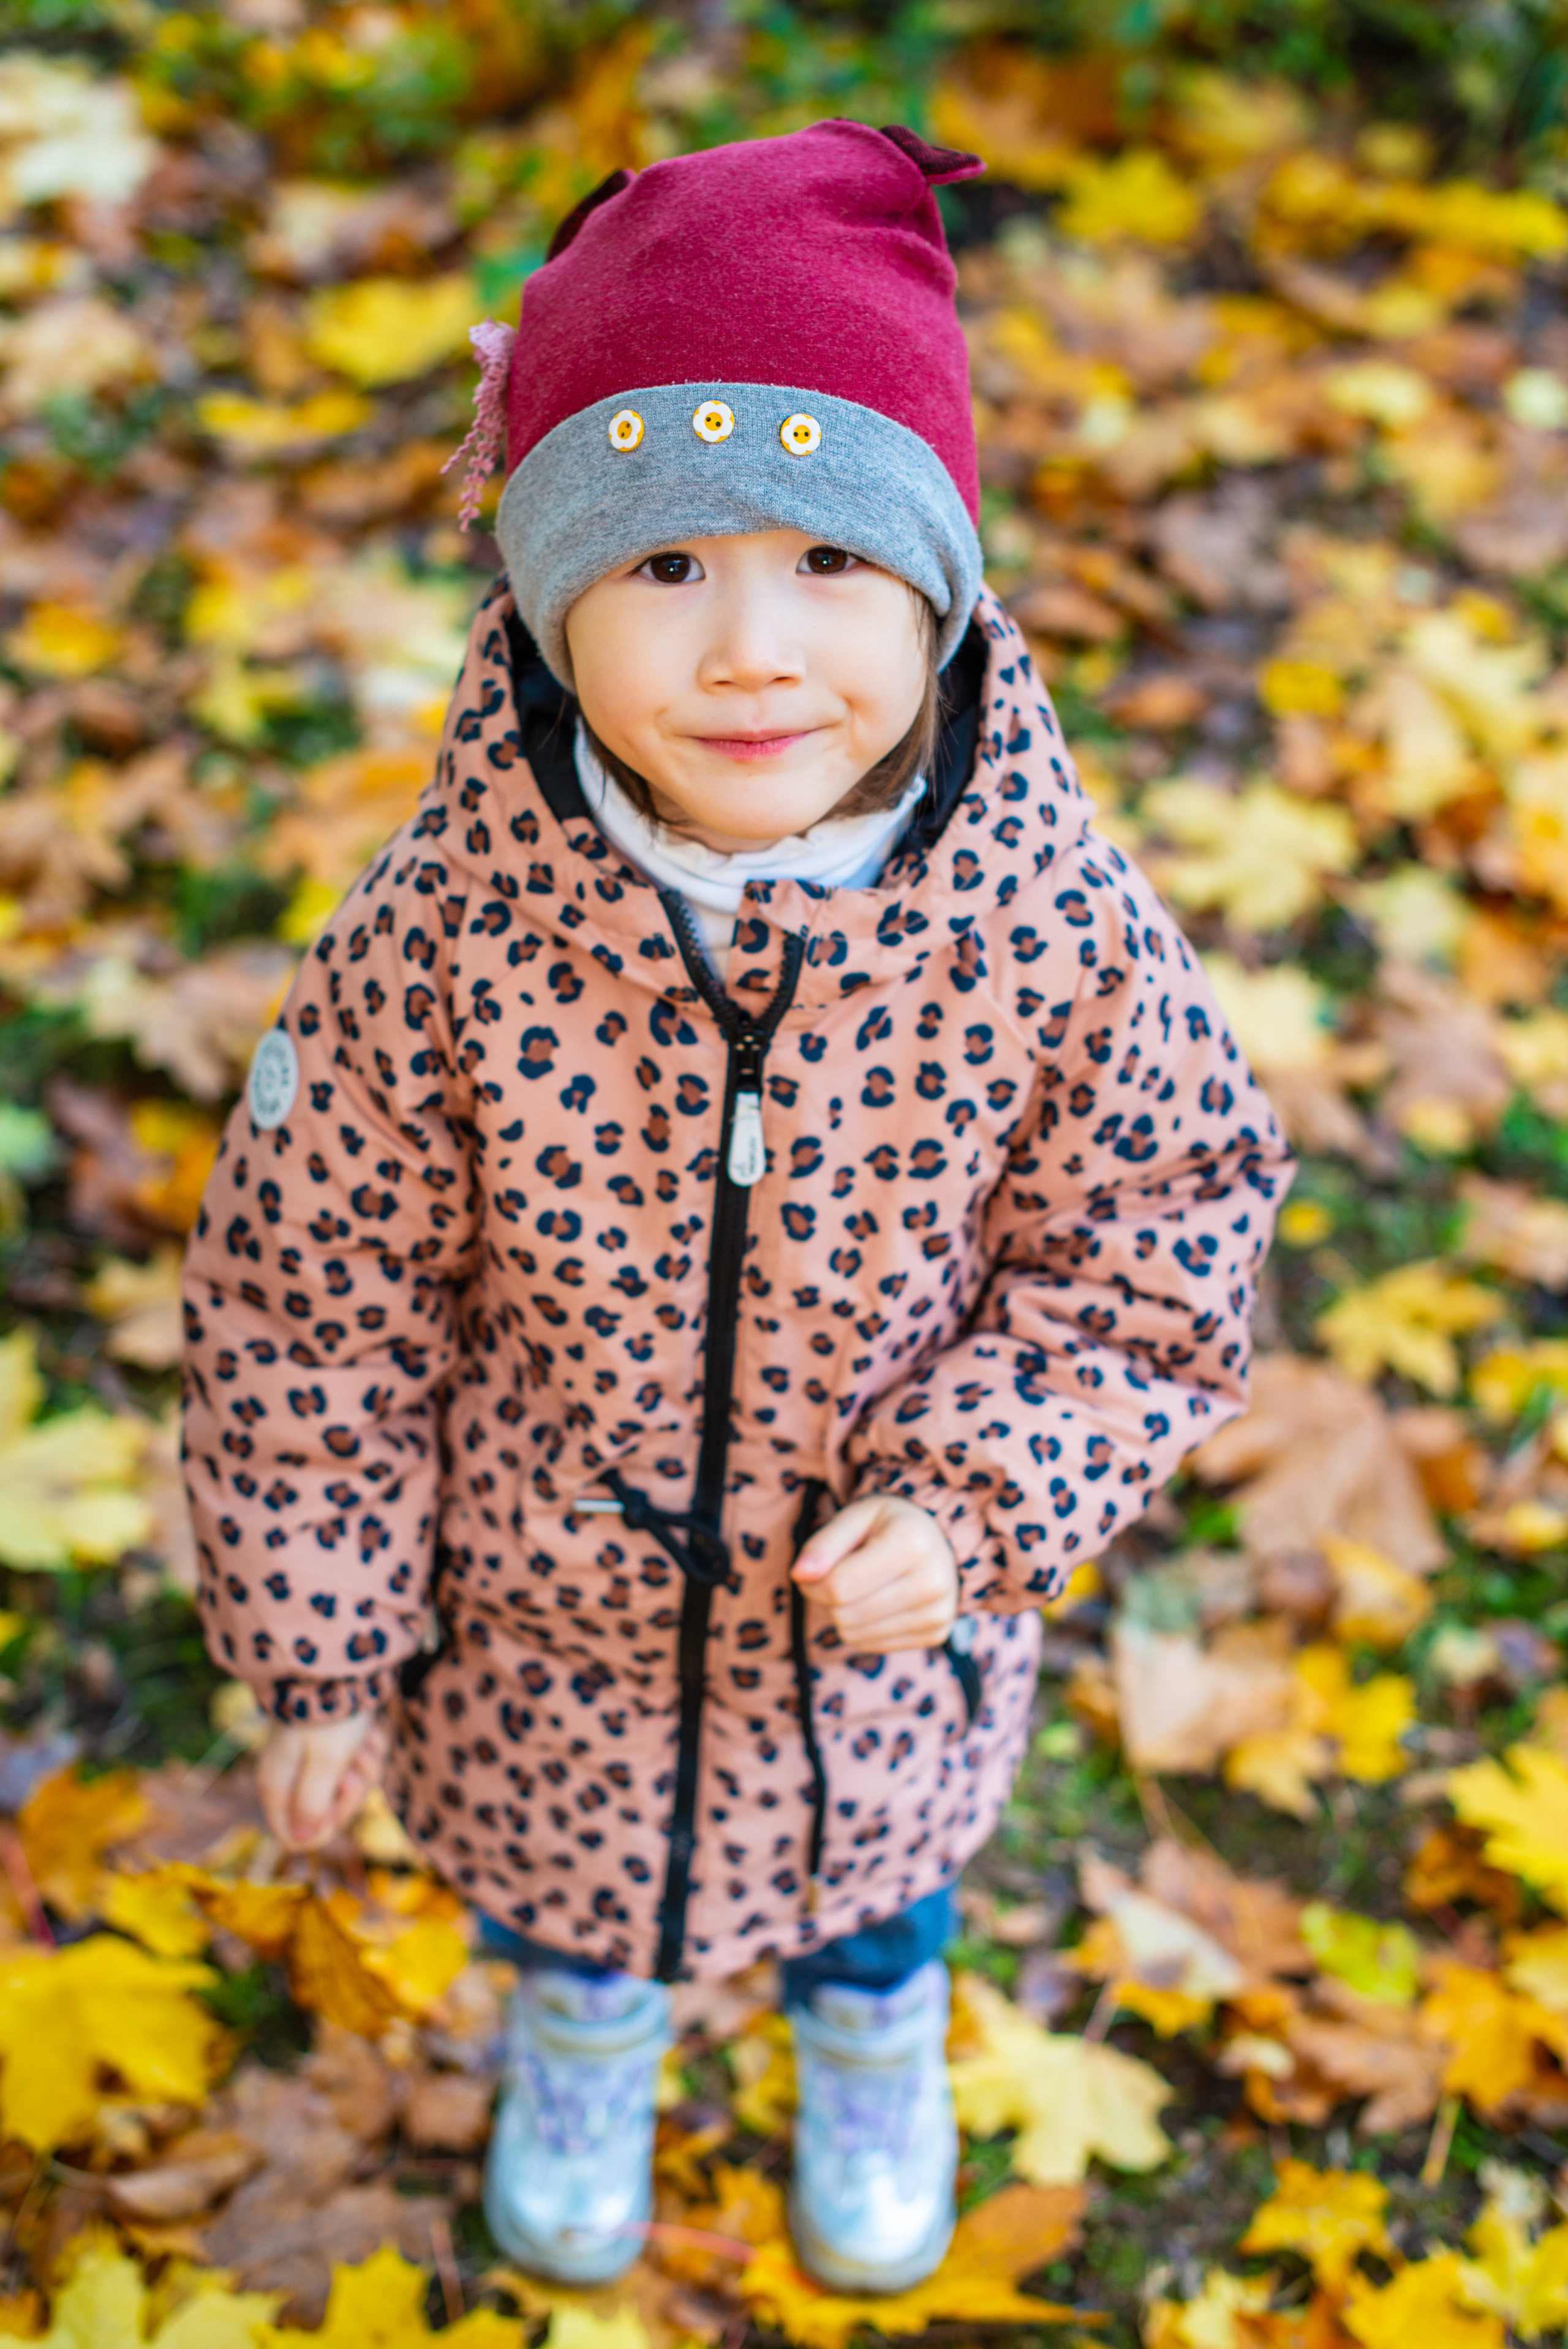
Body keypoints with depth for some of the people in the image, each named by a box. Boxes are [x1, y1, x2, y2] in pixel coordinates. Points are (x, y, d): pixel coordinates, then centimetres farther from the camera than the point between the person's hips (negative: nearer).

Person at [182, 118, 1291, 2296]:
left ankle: (875, 2051, 71)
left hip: (888, 1634, 1)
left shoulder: (1055, 928, -28)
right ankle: (584, 2043, 70)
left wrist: (977, 1507, -25)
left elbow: (1156, 1249, -12)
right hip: (542, 1633, 0)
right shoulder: (441, 946, -30)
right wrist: (320, 1653, -6)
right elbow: (312, 1314, -16)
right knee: (559, 1864, 31)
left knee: (876, 1869, 32)